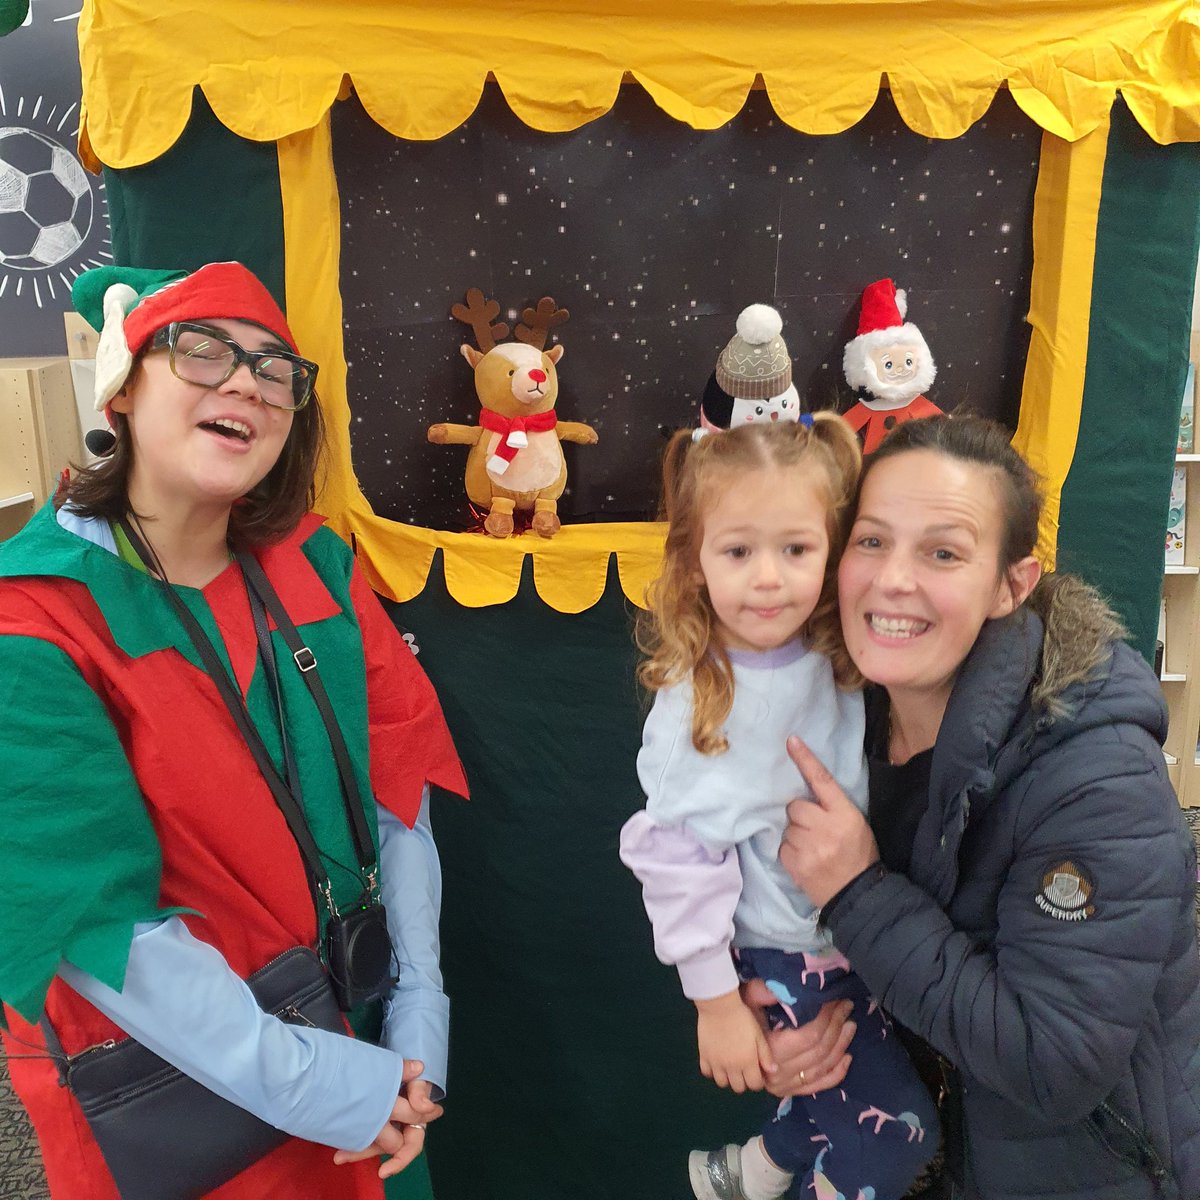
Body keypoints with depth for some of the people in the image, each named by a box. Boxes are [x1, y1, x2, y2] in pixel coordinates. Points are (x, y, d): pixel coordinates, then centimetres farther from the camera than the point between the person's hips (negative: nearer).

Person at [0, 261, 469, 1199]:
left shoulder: (314, 564, -5)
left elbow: (397, 783, -6)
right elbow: (93, 913, -23)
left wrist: (420, 1009, -11)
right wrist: (309, 1086, -22)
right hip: (162, 1087, -4)